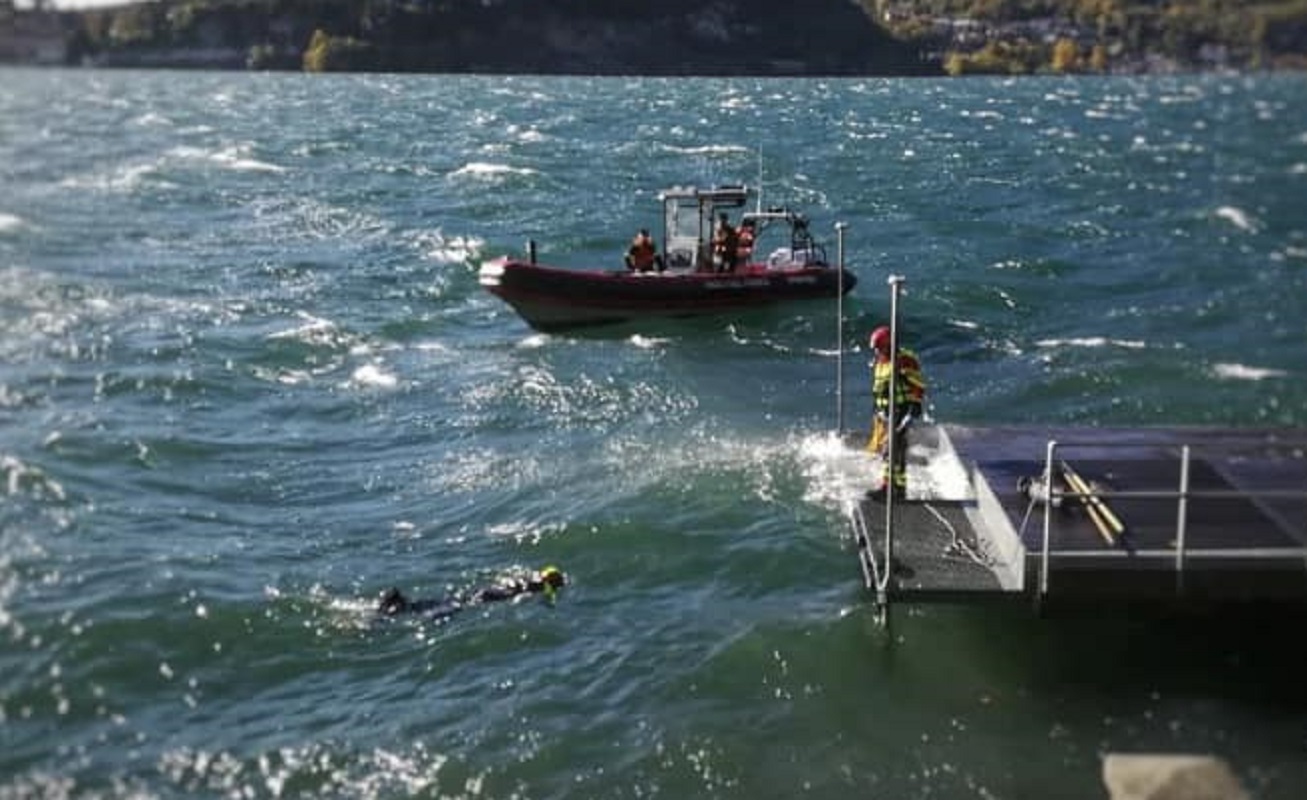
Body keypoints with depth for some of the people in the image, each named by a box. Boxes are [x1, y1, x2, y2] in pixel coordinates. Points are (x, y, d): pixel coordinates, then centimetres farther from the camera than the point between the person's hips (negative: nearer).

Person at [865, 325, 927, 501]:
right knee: (884, 449, 10)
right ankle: (899, 488, 18)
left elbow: (918, 388, -14)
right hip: (885, 412, 9)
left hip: (901, 412, -9)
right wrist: (878, 410, 20)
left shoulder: (905, 362, -13)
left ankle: (886, 488, -13)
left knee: (892, 450, -13)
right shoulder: (879, 363, 14)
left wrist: (913, 413, -18)